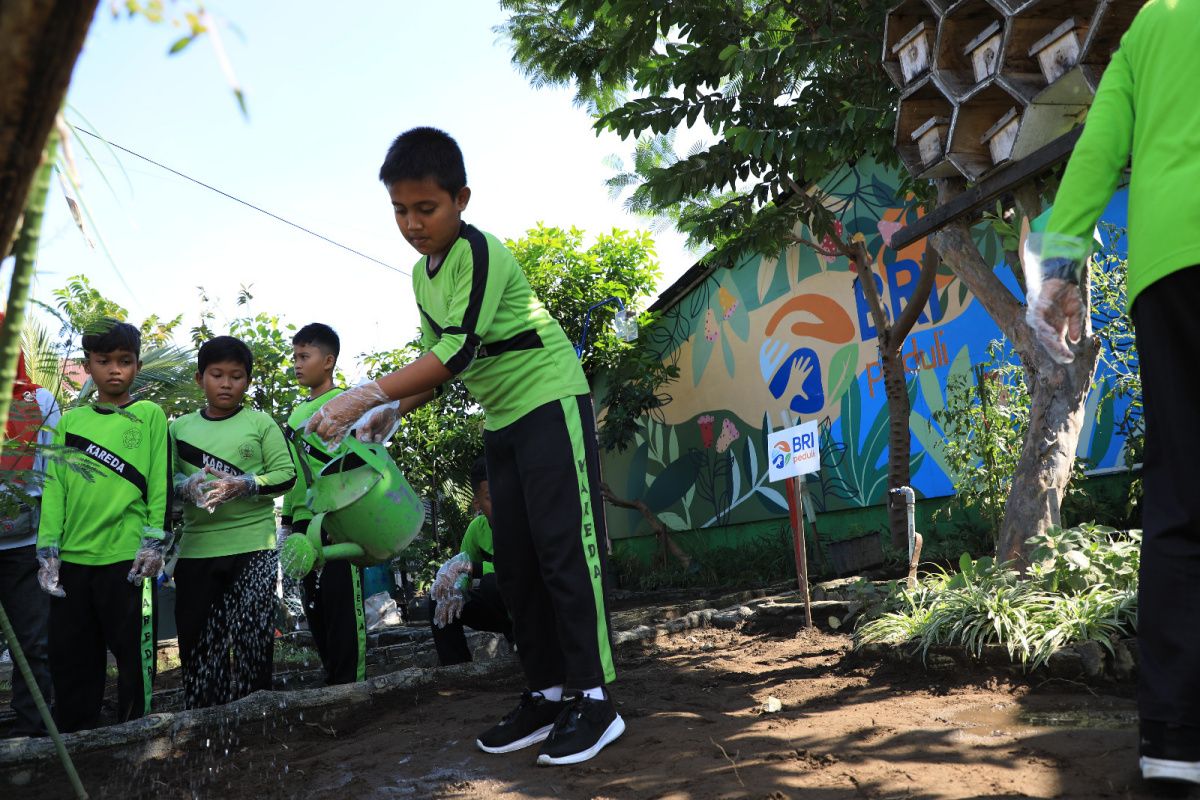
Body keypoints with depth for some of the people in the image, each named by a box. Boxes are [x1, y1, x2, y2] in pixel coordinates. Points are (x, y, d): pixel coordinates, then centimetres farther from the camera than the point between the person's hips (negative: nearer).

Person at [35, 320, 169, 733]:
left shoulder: (150, 416, 3)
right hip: (72, 560, 4)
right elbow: (54, 488, 9)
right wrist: (48, 549, 1)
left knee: (135, 660, 3)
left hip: (128, 559, -4)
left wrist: (154, 542, -9)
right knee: (70, 661, 11)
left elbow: (160, 483, -2)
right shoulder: (70, 422, 13)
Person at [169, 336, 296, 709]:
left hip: (254, 546, -2)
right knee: (196, 636, 4)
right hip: (196, 548, 2)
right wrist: (187, 487, -13)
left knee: (252, 636, -2)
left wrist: (243, 485, -16)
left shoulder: (260, 423, 5)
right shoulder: (181, 427, 12)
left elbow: (286, 474, -1)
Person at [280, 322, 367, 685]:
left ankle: (350, 680, -1)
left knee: (342, 600, -6)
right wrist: (287, 522, 20)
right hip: (305, 521, 8)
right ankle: (332, 676, 19)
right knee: (314, 604, 10)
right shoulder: (296, 413, 19)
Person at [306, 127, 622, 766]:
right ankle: (546, 693, 15)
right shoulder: (422, 274, 9)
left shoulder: (480, 253, -18)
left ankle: (592, 699, -4)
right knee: (515, 562, 7)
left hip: (550, 401, -9)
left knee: (565, 549, -11)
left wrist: (370, 394, -30)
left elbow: (460, 351, -27)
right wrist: (393, 411, -3)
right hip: (502, 420, 9)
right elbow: (439, 359, 13)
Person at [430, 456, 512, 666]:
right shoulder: (477, 528, -3)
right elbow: (463, 569, 8)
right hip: (506, 608, 7)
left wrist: (472, 568, -35)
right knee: (440, 602, -4)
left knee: (492, 583, -32)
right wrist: (456, 585, -17)